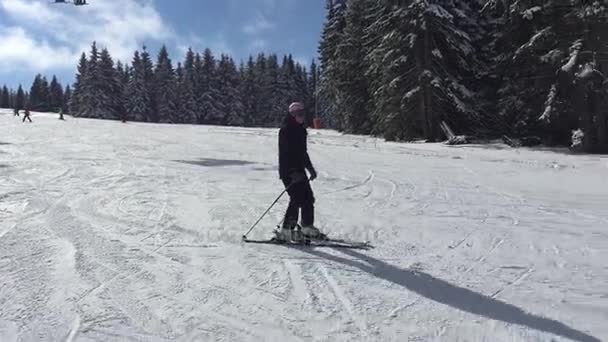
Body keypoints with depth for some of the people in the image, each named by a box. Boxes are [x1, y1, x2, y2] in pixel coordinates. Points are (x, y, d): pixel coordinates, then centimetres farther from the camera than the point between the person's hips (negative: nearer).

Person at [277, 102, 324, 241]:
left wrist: (310, 168, 25)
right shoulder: (286, 130, -11)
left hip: (299, 170, 9)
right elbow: (285, 152, -19)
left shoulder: (300, 130, 16)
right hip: (288, 171, -9)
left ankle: (308, 227, 23)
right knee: (297, 199, -14)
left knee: (308, 198, 10)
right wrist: (293, 172, -26)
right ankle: (286, 230, -5)